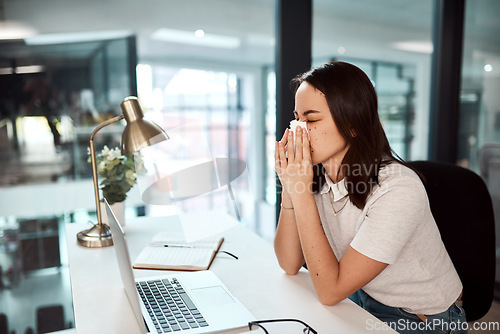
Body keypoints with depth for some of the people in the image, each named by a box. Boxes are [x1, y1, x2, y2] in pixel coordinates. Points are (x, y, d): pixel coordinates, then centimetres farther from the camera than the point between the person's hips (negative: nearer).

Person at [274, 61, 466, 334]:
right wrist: (289, 188, -21)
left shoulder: (398, 188, -30)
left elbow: (330, 291, -27)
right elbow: (290, 265, -9)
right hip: (364, 299, 6)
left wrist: (302, 194, -31)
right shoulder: (317, 176, -10)